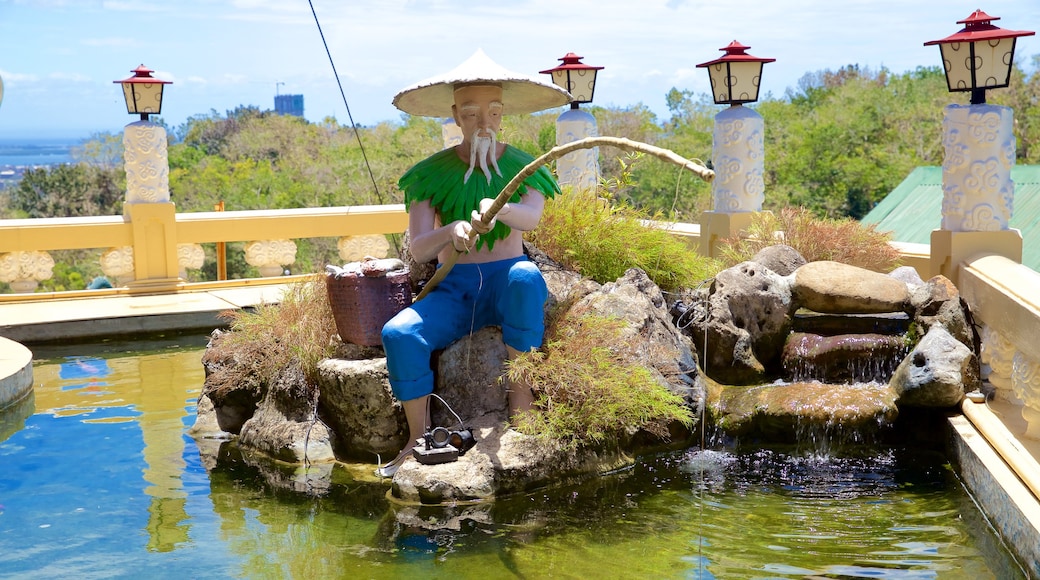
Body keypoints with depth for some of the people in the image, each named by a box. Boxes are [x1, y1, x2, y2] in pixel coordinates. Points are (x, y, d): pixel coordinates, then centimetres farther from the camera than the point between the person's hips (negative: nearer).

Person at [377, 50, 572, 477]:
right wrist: (451, 231, -31)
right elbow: (418, 250, -8)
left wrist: (498, 208, -42)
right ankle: (419, 440, -13)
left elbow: (531, 217, -19)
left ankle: (520, 395, -26)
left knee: (526, 277, -37)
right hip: (452, 289, 1)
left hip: (506, 282, 0)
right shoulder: (432, 173, 2)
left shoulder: (521, 167, 4)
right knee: (398, 334, -28)